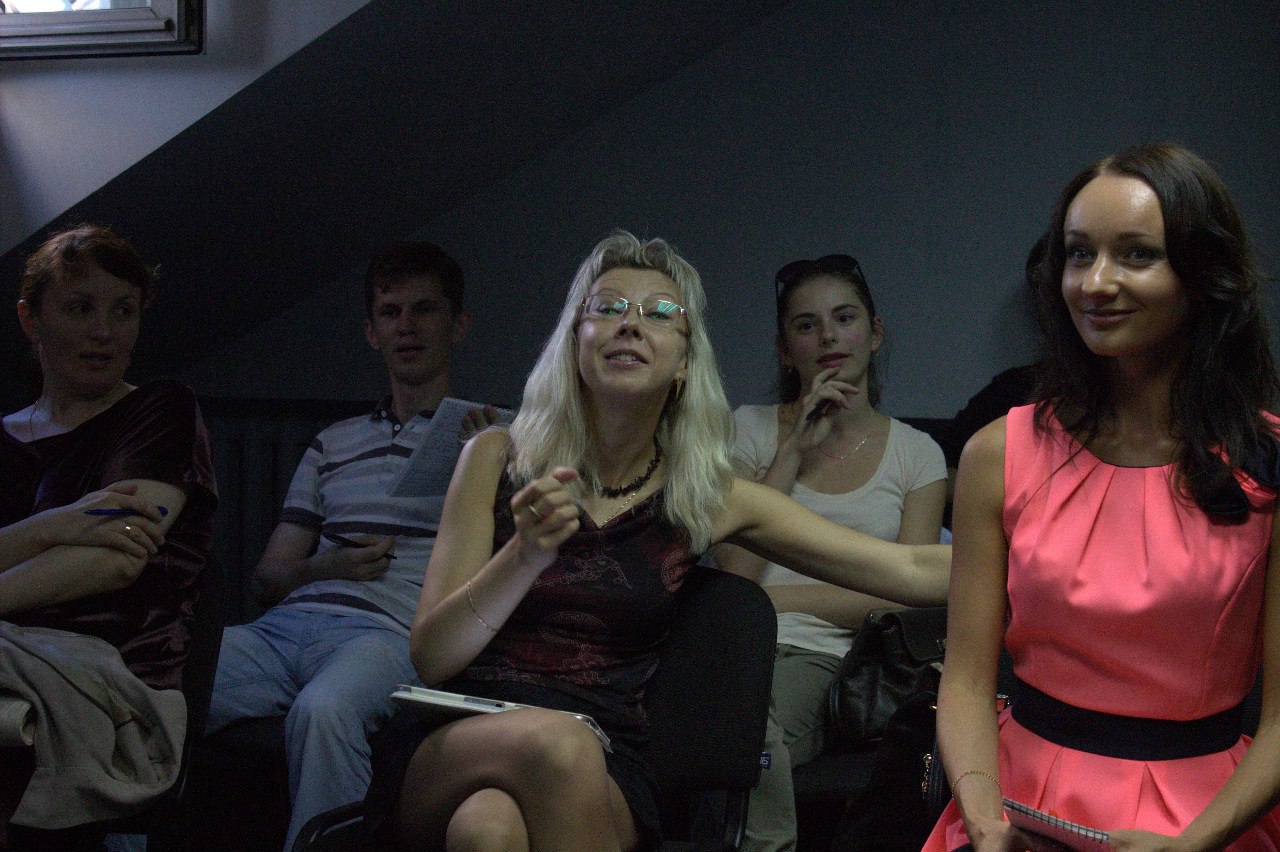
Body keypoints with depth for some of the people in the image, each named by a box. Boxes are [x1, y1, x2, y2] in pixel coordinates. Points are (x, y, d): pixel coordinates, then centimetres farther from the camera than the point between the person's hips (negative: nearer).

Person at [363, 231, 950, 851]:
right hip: (452, 746, 1)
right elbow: (429, 658, -1)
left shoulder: (712, 499, 6)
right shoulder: (498, 459, 5)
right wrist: (528, 553, -17)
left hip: (601, 775, 0)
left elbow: (912, 571, 1)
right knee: (558, 740, -33)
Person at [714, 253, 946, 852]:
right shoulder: (751, 428, 13)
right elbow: (733, 576, 0)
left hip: (827, 660, 0)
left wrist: (779, 597, -6)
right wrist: (795, 449, -2)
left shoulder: (916, 454, 13)